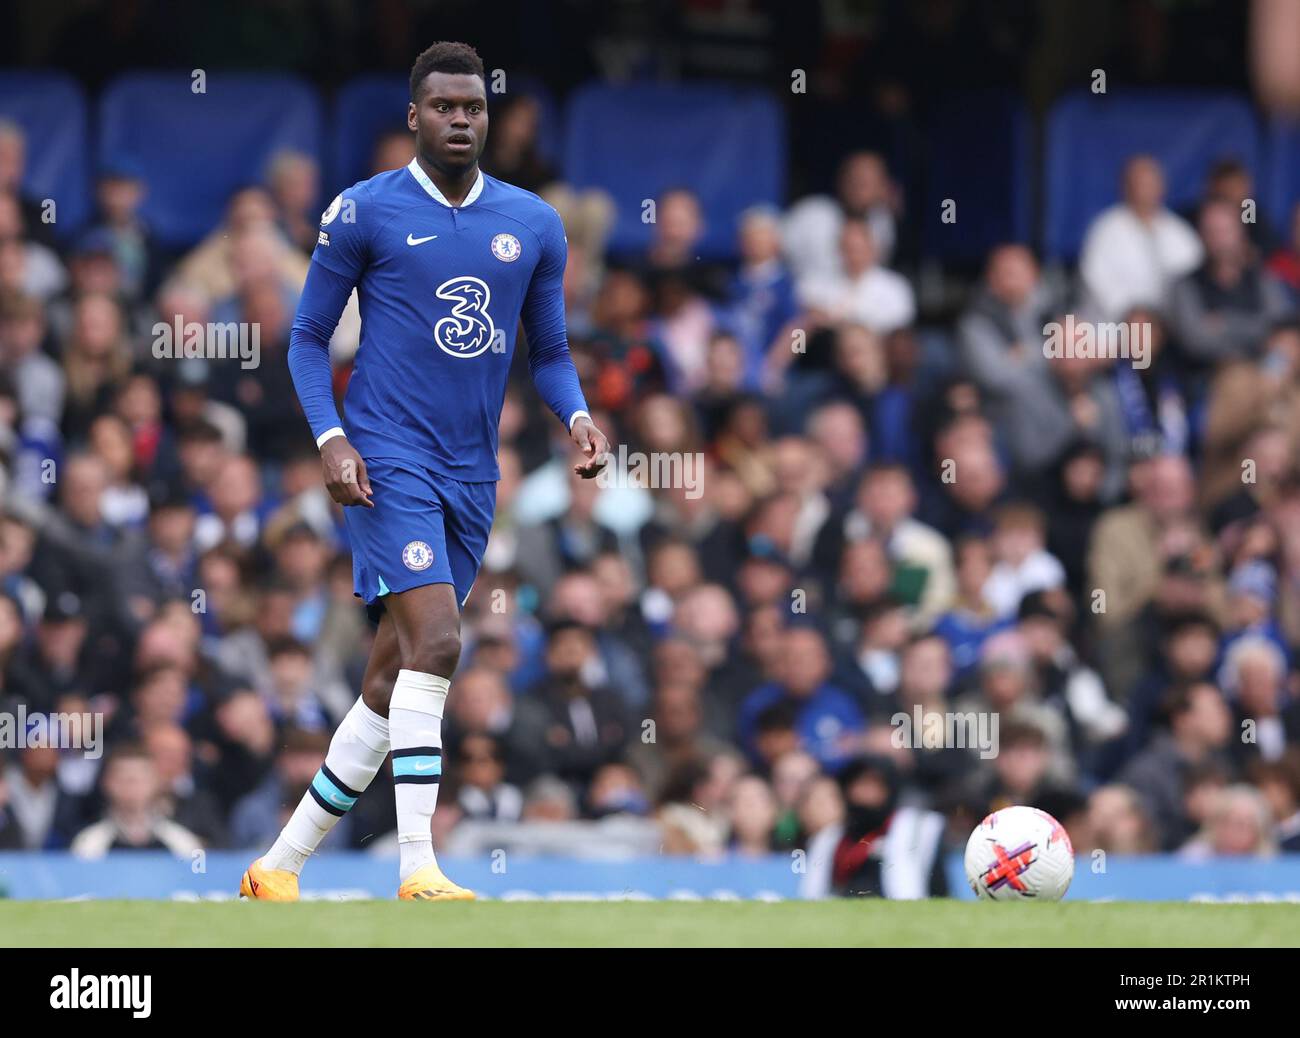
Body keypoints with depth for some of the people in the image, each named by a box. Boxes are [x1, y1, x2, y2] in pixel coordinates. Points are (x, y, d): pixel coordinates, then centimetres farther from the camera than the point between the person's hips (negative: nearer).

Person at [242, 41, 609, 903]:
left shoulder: (534, 225, 9)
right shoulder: (364, 213, -2)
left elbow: (550, 351, 16)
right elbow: (309, 338, 3)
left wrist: (578, 415, -4)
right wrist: (331, 439, -12)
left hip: (471, 477, 5)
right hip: (389, 459, -5)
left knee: (394, 683, 6)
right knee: (434, 641, -22)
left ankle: (281, 865, 15)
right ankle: (419, 870, -23)